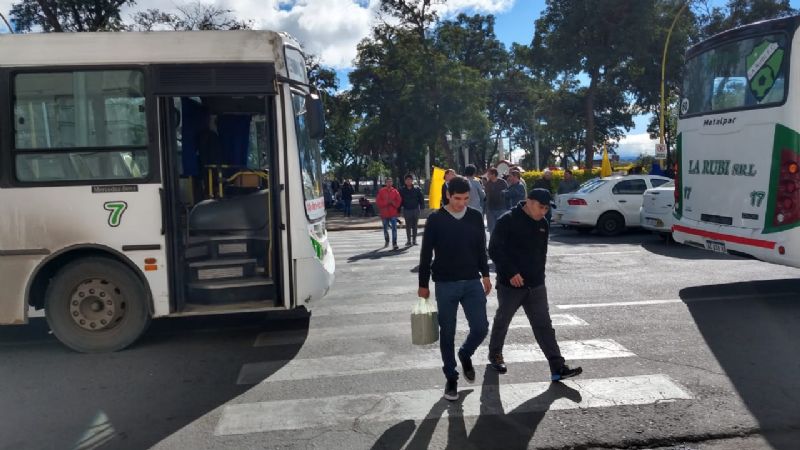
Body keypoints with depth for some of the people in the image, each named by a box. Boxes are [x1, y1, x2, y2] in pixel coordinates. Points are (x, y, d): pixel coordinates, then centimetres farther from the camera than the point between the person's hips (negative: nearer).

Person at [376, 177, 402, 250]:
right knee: (385, 229, 15)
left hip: (393, 214, -1)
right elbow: (378, 201, -4)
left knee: (394, 228, -12)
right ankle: (387, 241, 37)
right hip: (384, 213, 1)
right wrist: (386, 202, -16)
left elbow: (398, 202, 2)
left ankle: (394, 244, -14)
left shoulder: (395, 191, 2)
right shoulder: (381, 191, 1)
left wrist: (393, 202, -16)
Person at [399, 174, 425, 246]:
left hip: (416, 209, 1)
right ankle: (408, 240, 9)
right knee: (408, 226, 3)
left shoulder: (417, 189, 0)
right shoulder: (402, 190, -1)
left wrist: (421, 207, -5)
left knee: (415, 226, 7)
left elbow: (421, 198, 4)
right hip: (406, 210, -1)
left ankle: (414, 240, 14)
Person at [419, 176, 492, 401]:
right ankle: (451, 378, 21)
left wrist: (485, 275, 13)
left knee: (480, 328, -2)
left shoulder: (476, 217, 3)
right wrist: (423, 285, -1)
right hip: (445, 284, -2)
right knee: (447, 334, 5)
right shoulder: (435, 219, -7)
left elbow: (481, 248, 13)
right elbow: (426, 254, -2)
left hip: (472, 282, 2)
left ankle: (465, 355, 30)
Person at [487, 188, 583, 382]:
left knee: (544, 326, 1)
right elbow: (494, 250, -17)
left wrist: (538, 276, 12)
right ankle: (495, 355, 35)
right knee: (502, 321, 13)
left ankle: (557, 368, 0)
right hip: (510, 284, -5)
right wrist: (511, 273, -23)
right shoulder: (507, 221, -14)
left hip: (536, 285, 5)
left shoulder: (543, 224, 7)